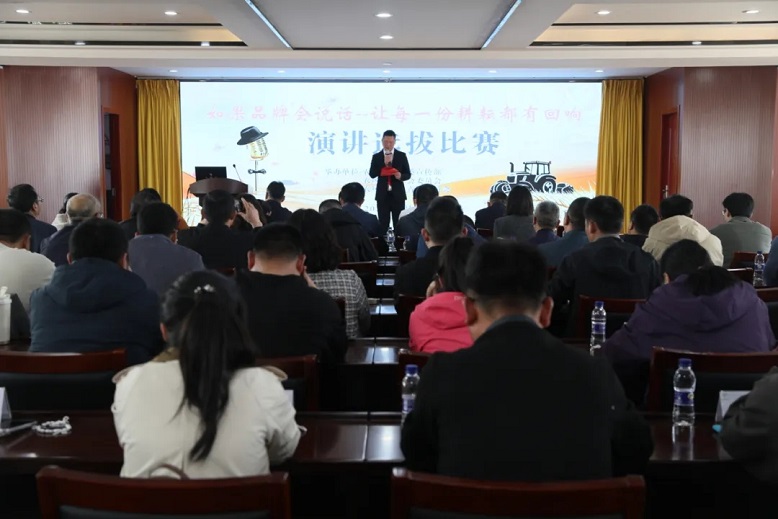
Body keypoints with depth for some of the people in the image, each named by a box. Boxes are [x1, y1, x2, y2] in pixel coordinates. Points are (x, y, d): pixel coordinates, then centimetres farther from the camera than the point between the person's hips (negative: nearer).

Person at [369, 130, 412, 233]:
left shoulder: (402, 156, 4)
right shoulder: (376, 157, 5)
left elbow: (408, 174, 5)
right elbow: (372, 174, -3)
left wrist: (401, 176, -18)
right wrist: (384, 164, -14)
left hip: (398, 195, 0)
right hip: (382, 195, 0)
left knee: (399, 224, 1)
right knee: (383, 224, 2)